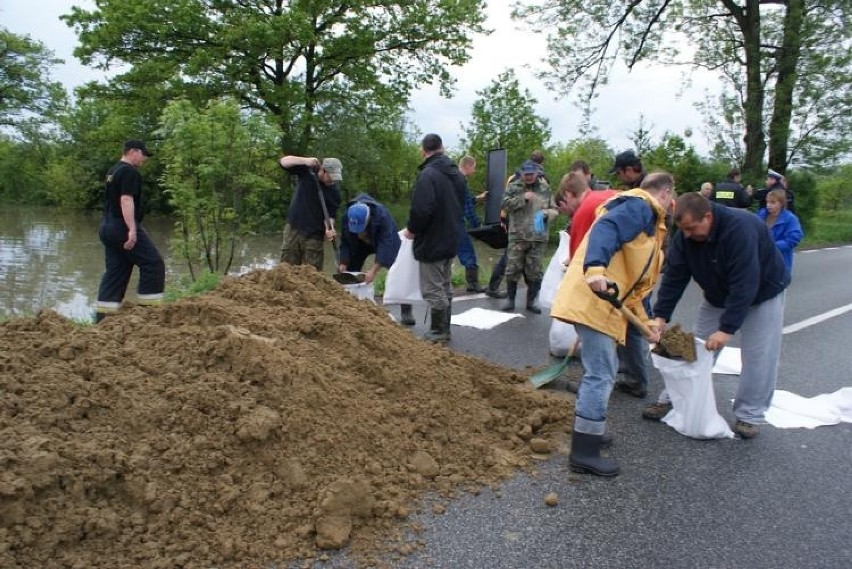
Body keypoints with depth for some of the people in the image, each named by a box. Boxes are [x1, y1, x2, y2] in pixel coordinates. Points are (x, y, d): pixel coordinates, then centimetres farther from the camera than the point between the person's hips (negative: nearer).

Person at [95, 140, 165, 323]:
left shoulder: (112, 171, 20)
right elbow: (126, 200, -22)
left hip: (107, 228, 10)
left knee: (115, 272, 11)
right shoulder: (130, 172, -12)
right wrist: (132, 229, -27)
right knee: (153, 264, -4)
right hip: (123, 228, -10)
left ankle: (103, 315, 10)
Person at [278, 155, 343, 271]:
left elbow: (330, 214, -6)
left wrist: (329, 229, -27)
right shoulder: (307, 171, -7)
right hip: (293, 229, 1)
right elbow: (283, 162, -14)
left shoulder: (335, 192, -7)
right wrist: (305, 160, -30)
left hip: (315, 235, 0)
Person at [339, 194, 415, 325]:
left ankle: (406, 313, -11)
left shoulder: (382, 215, -40)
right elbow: (345, 243, -17)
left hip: (385, 241, -4)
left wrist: (373, 270, -48)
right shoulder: (346, 217, -28)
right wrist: (343, 264, -28)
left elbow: (385, 244, -42)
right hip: (360, 244, 4)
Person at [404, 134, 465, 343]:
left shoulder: (428, 174, -19)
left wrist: (412, 229, -10)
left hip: (431, 242, -9)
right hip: (450, 240, 9)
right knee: (445, 287, 17)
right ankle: (444, 329, 24)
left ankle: (438, 331, 6)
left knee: (433, 290, 0)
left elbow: (421, 209, -27)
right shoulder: (456, 173, 9)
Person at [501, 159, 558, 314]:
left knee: (534, 271, 6)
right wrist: (523, 198, -14)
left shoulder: (545, 189, 8)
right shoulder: (514, 187, 4)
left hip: (538, 237, 1)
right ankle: (510, 299, 14)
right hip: (517, 236, -1)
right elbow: (505, 204, -6)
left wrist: (545, 213, -12)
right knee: (513, 269, 1)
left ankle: (531, 301, 17)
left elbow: (554, 210, 10)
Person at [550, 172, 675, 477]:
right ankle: (584, 452, -2)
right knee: (600, 375, -8)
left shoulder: (648, 221, 26)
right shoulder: (639, 206, -6)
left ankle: (589, 430, 36)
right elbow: (605, 230, -27)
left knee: (603, 370, 22)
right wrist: (595, 269, -44)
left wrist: (644, 323, 21)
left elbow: (635, 280, 24)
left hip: (603, 303, 11)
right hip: (592, 300, -11)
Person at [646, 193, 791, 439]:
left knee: (758, 356, -7)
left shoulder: (740, 227, -38)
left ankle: (748, 415, 8)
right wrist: (660, 316, -25)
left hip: (762, 292, -5)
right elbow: (674, 276, -16)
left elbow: (744, 284, -40)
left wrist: (727, 328, -42)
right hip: (718, 294, 5)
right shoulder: (685, 235, -19)